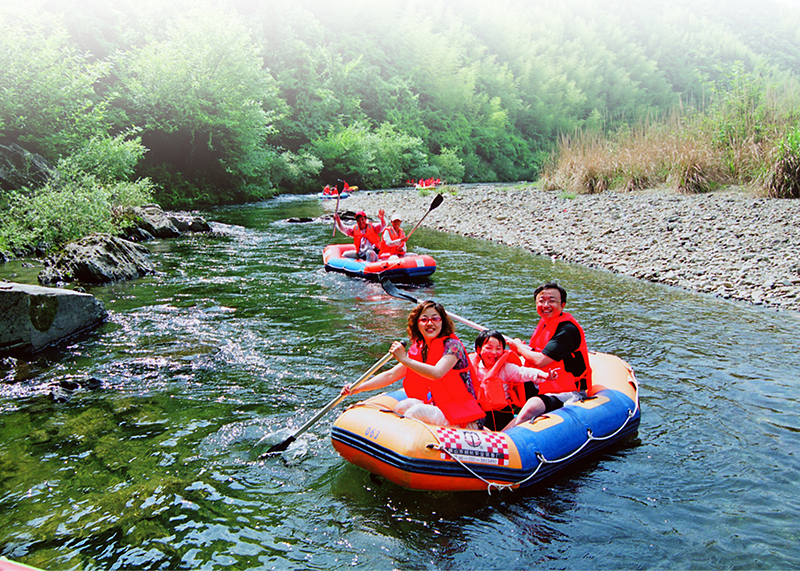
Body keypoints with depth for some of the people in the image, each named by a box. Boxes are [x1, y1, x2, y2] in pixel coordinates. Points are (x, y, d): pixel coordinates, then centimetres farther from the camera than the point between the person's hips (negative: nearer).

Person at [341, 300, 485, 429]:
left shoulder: (452, 345, -13)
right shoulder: (417, 350, 8)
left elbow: (437, 373, -30)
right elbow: (391, 375, 7)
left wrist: (404, 359, -23)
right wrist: (357, 388, -1)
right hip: (441, 409, 7)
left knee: (417, 411, -25)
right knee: (403, 406, -13)